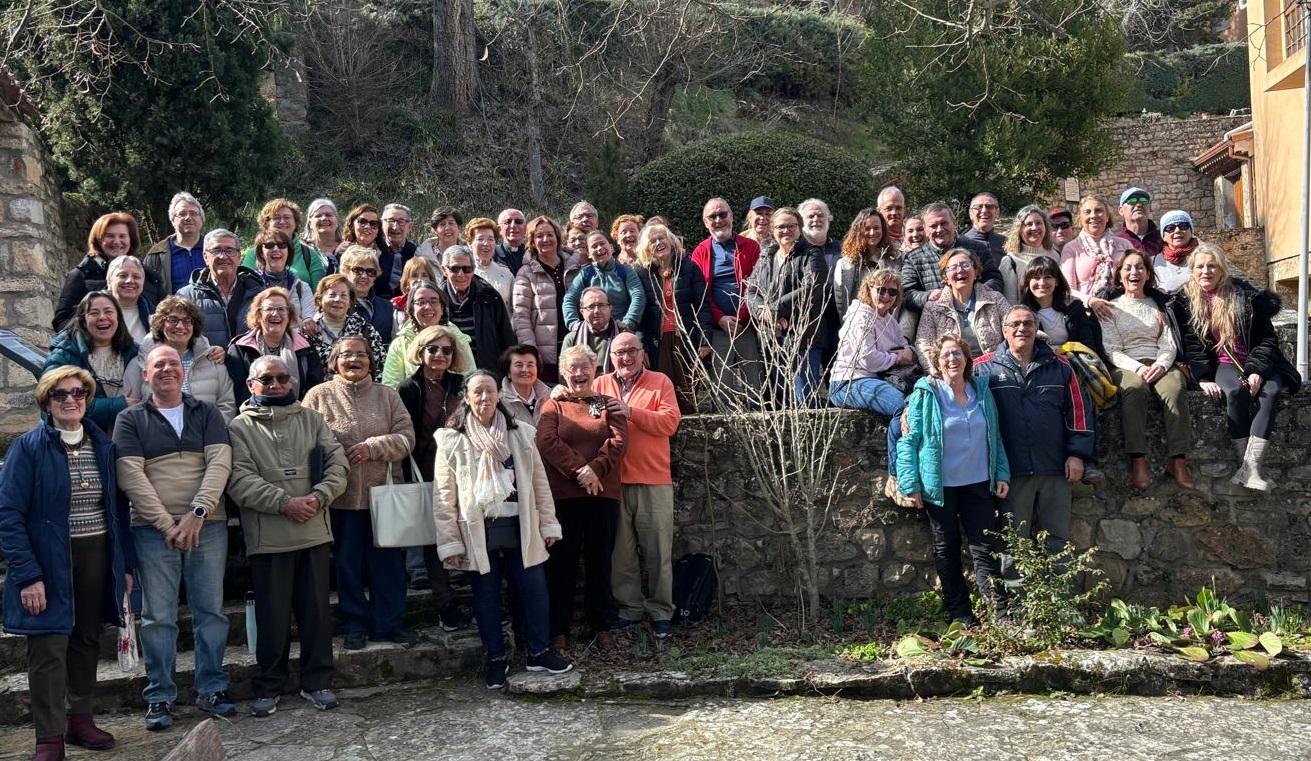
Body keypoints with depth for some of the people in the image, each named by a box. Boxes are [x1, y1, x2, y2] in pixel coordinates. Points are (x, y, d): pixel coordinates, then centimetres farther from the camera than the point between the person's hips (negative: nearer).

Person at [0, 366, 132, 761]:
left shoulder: (103, 446, 7)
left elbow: (118, 508, 10)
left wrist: (125, 564, 6)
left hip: (97, 557, 5)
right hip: (49, 561, -4)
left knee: (87, 642, 13)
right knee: (49, 649, -2)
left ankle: (81, 719, 27)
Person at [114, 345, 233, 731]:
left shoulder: (207, 413, 11)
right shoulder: (131, 420, 8)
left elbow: (220, 462, -2)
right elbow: (130, 475, -4)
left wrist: (197, 513, -15)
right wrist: (167, 523, -13)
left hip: (207, 525, 1)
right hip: (153, 529, -1)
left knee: (211, 610, 4)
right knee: (158, 616, 3)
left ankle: (212, 689, 15)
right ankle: (159, 696, 12)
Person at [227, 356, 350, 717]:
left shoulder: (311, 419, 12)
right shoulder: (240, 427, 2)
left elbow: (337, 462, 5)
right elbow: (240, 480, -10)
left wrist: (319, 497, -12)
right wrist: (284, 503, -18)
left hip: (315, 532, 3)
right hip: (268, 537, -2)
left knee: (317, 610, 8)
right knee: (272, 615, 5)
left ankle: (317, 682, 21)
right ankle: (269, 686, 20)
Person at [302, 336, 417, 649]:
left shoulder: (387, 395, 8)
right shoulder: (319, 396, 1)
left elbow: (406, 436, 1)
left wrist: (372, 447, -14)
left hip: (383, 493, 2)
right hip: (343, 497, -2)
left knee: (388, 561, 6)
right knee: (348, 563, 8)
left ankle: (388, 623, 19)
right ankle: (355, 625, 21)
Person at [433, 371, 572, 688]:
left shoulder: (519, 434, 5)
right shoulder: (452, 441, -2)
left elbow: (539, 482, 7)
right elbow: (444, 497, -4)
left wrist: (548, 524, 5)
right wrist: (449, 542, -7)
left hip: (519, 528, 2)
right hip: (478, 533, -2)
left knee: (534, 589, 3)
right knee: (486, 596, 8)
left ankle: (539, 652, 20)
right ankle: (496, 659, 23)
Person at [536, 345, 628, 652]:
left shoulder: (607, 405, 12)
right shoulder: (553, 405, 7)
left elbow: (619, 441, -2)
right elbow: (546, 442, -8)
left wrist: (595, 469, -17)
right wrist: (578, 471, -18)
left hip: (603, 493, 2)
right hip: (563, 494, -1)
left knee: (600, 561, 8)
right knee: (563, 562, 3)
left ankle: (600, 625, 19)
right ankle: (559, 629, 10)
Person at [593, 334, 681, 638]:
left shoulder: (660, 382, 4)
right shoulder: (600, 385, 12)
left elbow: (670, 421, -9)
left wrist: (631, 412, -16)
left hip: (653, 481, -2)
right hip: (613, 481, 2)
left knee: (657, 551, 3)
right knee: (621, 551, 8)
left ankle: (661, 612, 12)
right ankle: (629, 608, 19)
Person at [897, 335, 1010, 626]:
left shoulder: (982, 390, 5)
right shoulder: (925, 394, -7)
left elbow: (995, 436, 13)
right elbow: (908, 440, -7)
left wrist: (1002, 474, 5)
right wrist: (911, 485, -12)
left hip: (978, 484, 3)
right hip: (940, 487, -3)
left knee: (985, 548, 3)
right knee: (947, 550, 9)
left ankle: (1001, 615, 7)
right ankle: (961, 617, 19)